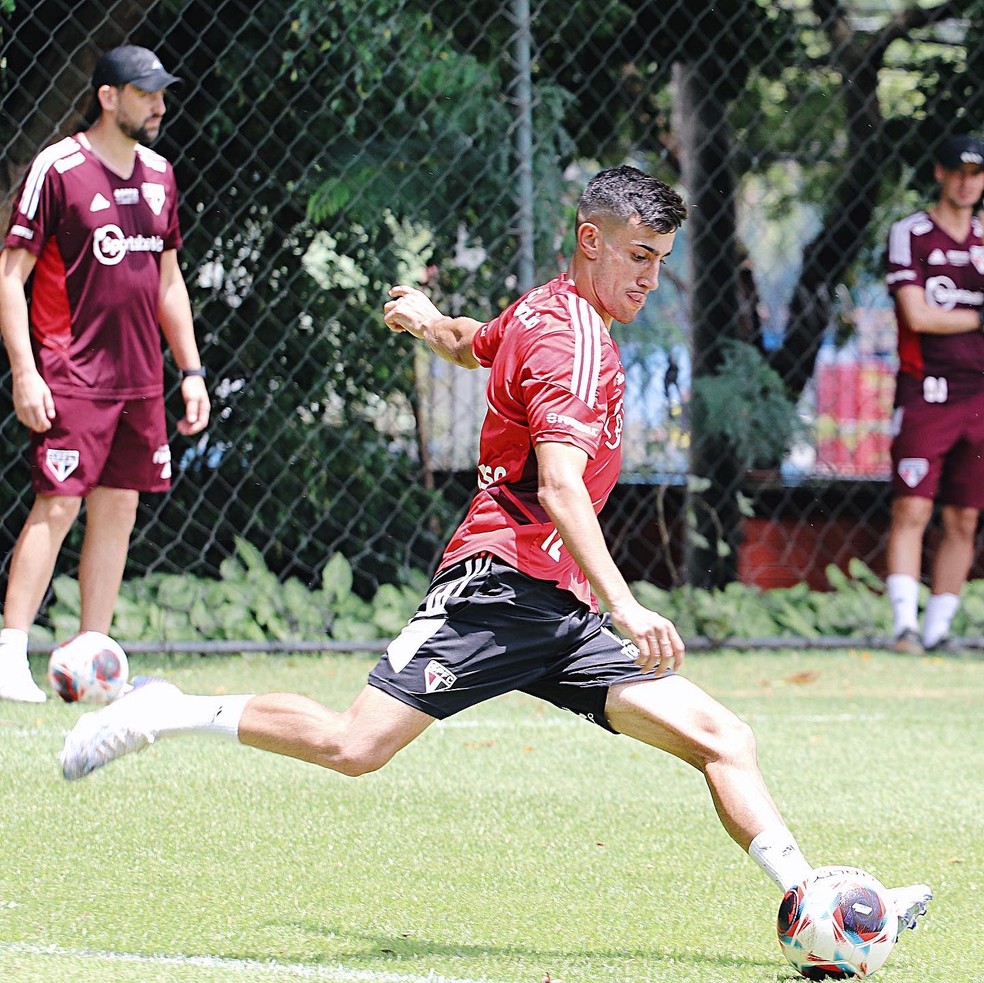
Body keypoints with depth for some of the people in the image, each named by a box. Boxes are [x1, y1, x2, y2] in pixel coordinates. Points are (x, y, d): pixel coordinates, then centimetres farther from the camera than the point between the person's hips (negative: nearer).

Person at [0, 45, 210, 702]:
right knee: (58, 505, -12)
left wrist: (191, 369, 15)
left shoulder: (158, 174, 13)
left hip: (141, 378, 7)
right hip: (72, 374, -7)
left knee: (119, 510, 6)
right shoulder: (59, 168, -7)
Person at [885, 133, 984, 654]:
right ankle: (904, 625, -16)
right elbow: (916, 315, -10)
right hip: (925, 393, -5)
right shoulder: (910, 234, 0)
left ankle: (937, 629, 10)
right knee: (911, 510, -13)